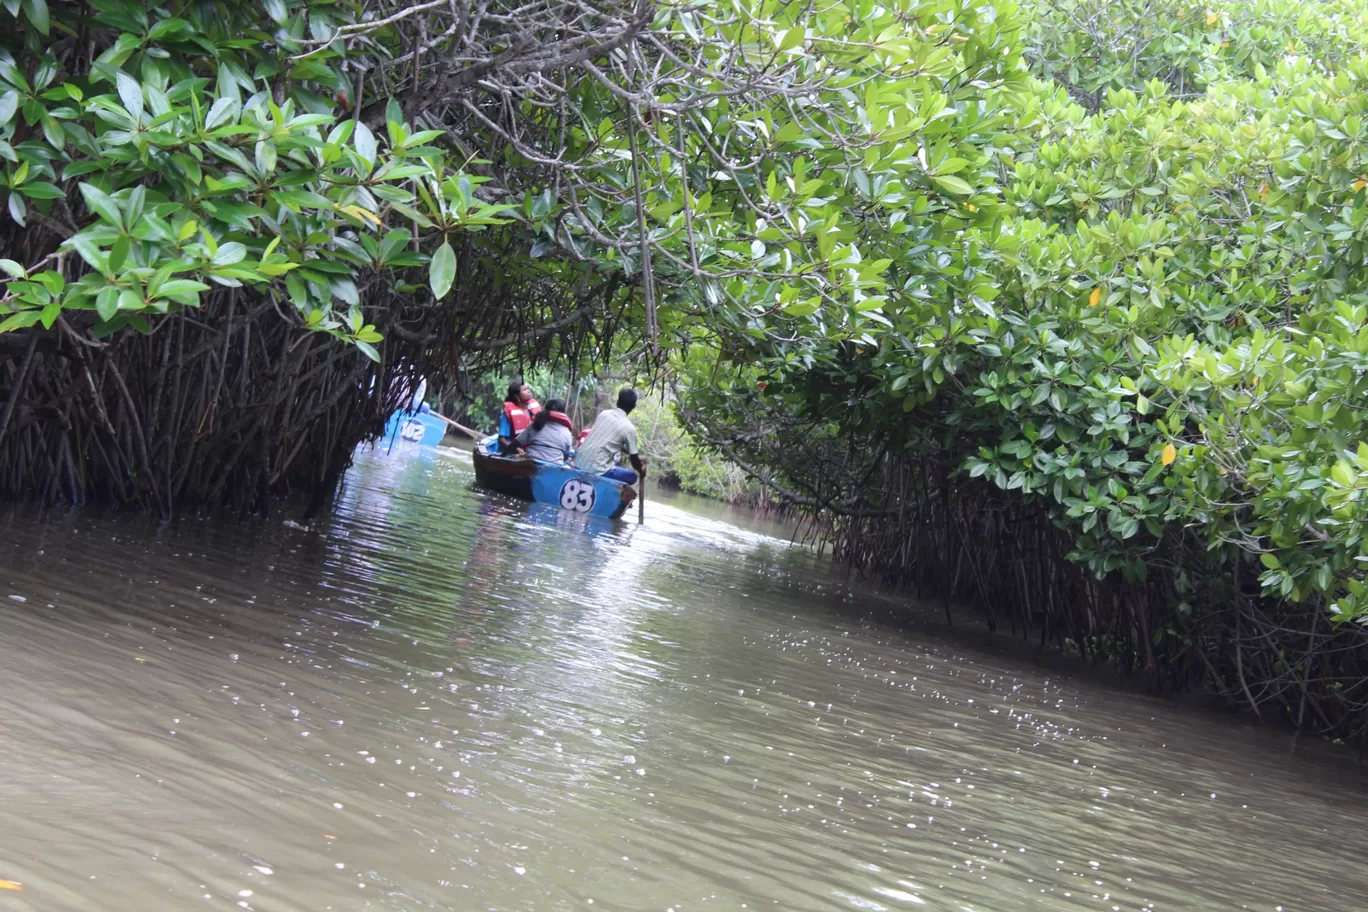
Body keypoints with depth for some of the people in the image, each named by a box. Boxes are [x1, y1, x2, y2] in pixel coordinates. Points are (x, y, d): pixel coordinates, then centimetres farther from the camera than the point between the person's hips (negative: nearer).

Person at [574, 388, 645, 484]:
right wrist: (641, 471, 24)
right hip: (596, 470, -6)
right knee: (632, 477, 16)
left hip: (578, 462, 6)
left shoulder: (604, 414, 11)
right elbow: (634, 459, 1)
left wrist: (637, 457, 36)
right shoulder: (629, 428, -8)